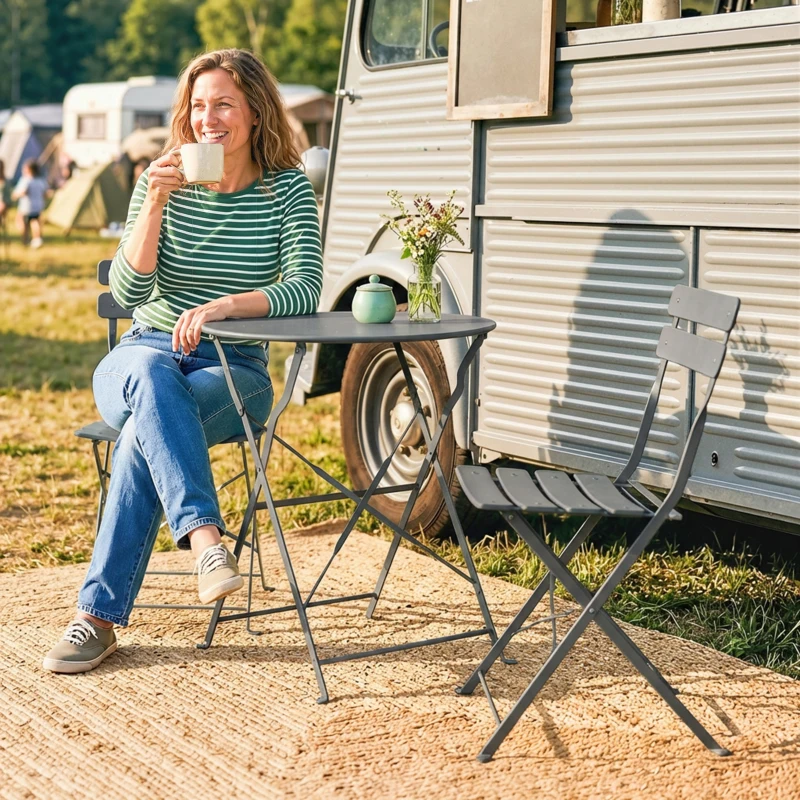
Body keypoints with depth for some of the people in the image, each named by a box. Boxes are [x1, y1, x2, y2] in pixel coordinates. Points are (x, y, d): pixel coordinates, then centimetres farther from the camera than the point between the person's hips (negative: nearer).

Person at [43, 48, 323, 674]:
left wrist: (224, 306, -30)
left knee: (145, 430, -34)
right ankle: (205, 538, -52)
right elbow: (128, 293, -7)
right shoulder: (163, 182, 1)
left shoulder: (287, 188, -2)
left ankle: (99, 615, -33)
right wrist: (156, 203, -19)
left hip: (234, 370, -1)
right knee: (150, 377, -38)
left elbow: (305, 290, -15)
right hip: (143, 355, 1)